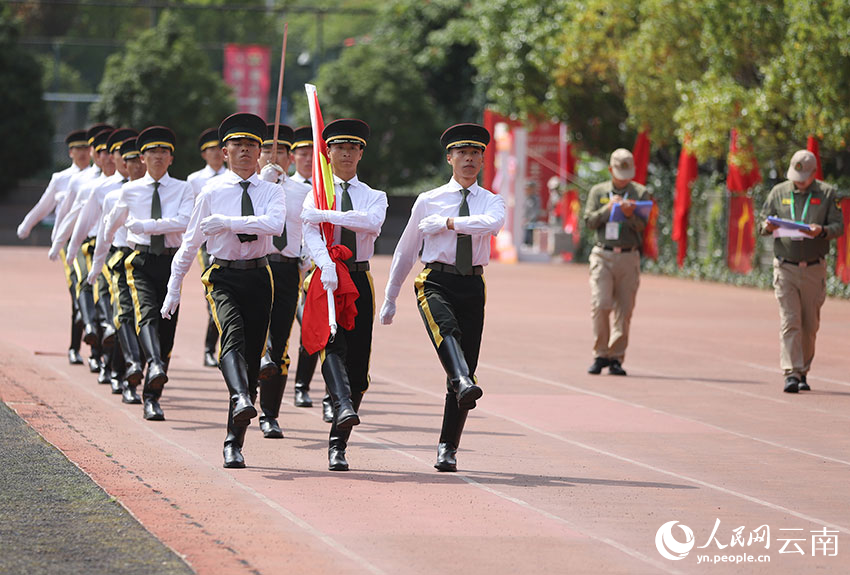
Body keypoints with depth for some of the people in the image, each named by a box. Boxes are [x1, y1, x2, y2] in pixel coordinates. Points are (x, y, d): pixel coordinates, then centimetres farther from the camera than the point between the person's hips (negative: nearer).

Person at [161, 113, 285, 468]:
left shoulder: (271, 190, 5)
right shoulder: (212, 192, 3)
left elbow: (274, 225, -17)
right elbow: (191, 242, 10)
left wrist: (229, 222, -23)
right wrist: (174, 288, 12)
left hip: (258, 278, 2)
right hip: (223, 277, -2)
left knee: (252, 356, 3)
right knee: (233, 337, -29)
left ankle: (234, 444, 9)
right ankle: (241, 399, -54)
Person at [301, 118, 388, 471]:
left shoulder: (374, 197, 11)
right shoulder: (316, 194, 7)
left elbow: (372, 222, -13)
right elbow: (311, 233, -11)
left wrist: (325, 215, -19)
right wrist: (326, 264, -31)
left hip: (359, 280, 2)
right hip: (326, 277, -2)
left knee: (357, 361, -1)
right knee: (332, 343, -27)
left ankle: (337, 445, 6)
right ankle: (343, 406, -46)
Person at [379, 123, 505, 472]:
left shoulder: (491, 202, 10)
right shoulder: (428, 201, 9)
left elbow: (491, 224, -17)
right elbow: (406, 250, 17)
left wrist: (446, 222, -15)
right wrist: (390, 298, 20)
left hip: (472, 286, 2)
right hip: (436, 282, -2)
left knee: (467, 363, 0)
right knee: (446, 329, -35)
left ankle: (447, 448, 7)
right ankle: (463, 383, -60)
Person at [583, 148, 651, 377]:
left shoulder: (640, 193, 7)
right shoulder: (598, 192, 10)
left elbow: (644, 226, -3)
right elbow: (589, 221, 2)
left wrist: (630, 215, -23)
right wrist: (608, 209, -12)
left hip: (629, 257, 0)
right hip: (603, 255, 0)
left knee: (624, 309, -1)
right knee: (600, 305, -12)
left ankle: (616, 358, 5)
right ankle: (600, 355, -1)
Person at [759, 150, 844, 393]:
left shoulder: (827, 193, 5)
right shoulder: (779, 192, 8)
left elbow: (838, 226, 0)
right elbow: (762, 224, 10)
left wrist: (821, 231, -21)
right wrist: (768, 227, -14)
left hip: (814, 270, 0)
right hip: (785, 268, 0)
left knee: (810, 325, 5)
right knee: (789, 321, -10)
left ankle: (803, 372, 18)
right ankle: (791, 374, -15)